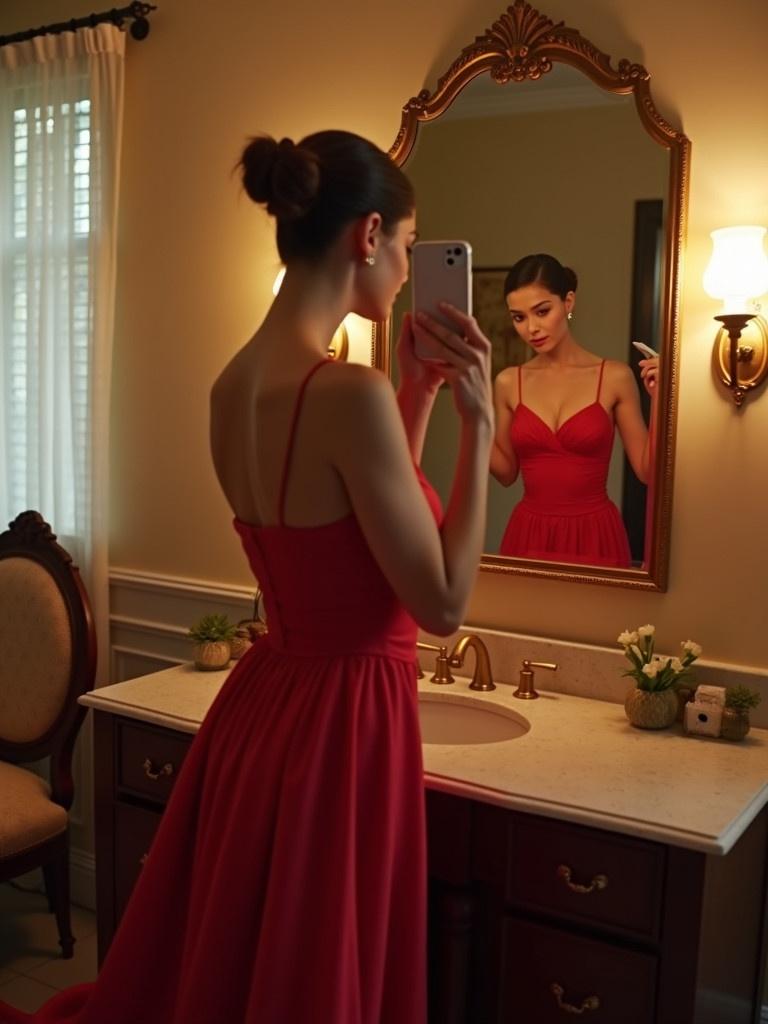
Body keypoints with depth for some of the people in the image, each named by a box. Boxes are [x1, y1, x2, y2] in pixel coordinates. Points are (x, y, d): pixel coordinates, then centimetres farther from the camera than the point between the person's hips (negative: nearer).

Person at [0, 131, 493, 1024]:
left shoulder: (234, 382, 3)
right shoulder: (351, 392, -23)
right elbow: (443, 603, -17)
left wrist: (417, 393, 9)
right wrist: (477, 421, -12)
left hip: (261, 701, 8)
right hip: (341, 717, -8)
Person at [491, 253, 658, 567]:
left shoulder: (615, 377, -5)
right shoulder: (508, 383, 2)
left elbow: (648, 471, -3)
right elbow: (507, 473, 9)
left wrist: (658, 401, -13)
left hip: (593, 534, -2)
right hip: (529, 533, 2)